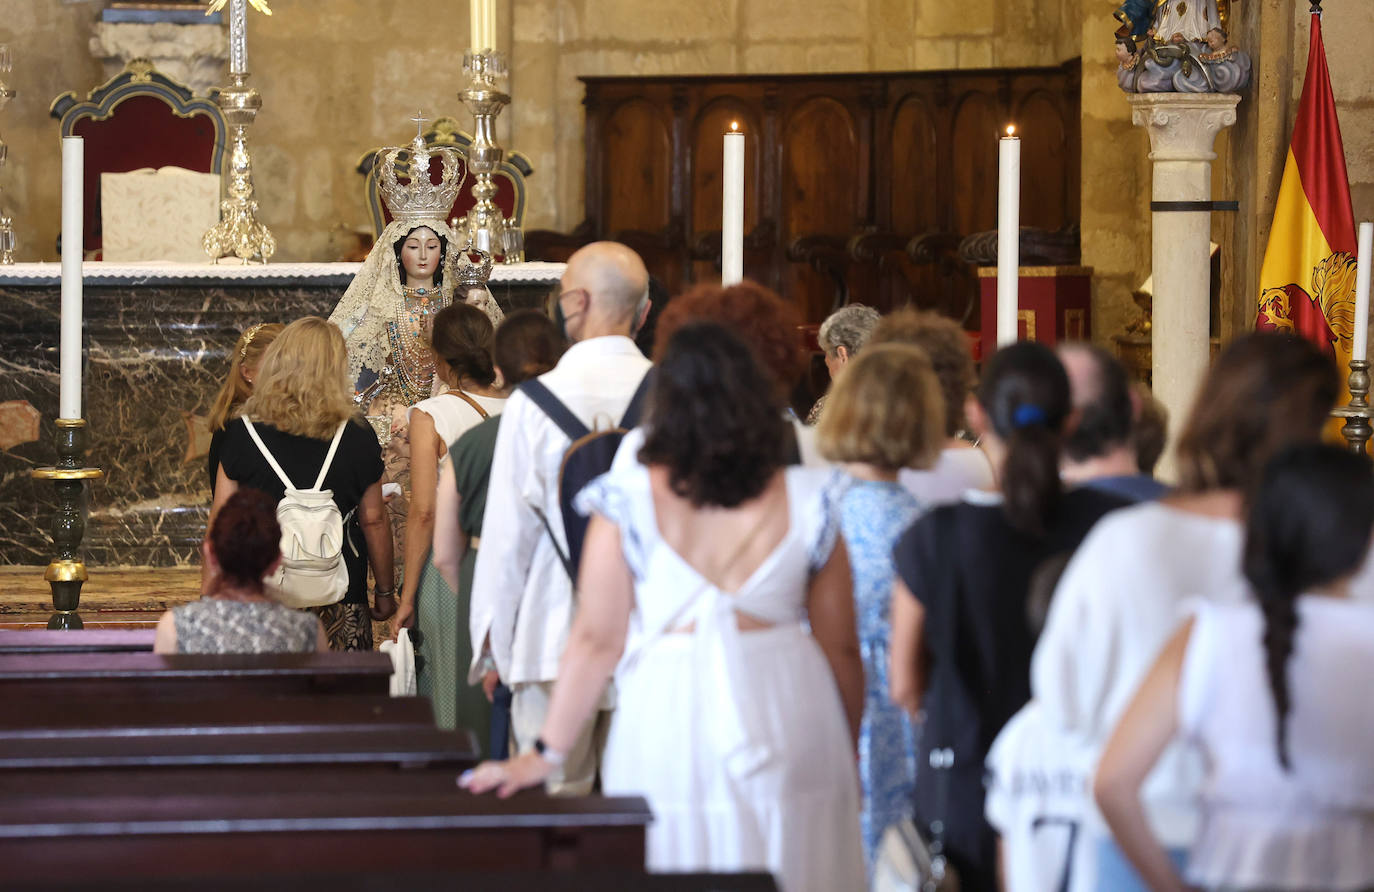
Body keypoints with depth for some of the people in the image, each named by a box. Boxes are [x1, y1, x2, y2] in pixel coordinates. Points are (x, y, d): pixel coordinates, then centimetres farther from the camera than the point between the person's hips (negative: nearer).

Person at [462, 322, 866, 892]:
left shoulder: (628, 501, -5)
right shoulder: (807, 502, -2)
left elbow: (598, 640, -4)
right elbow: (840, 647, 3)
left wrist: (544, 754, 4)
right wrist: (849, 753, 16)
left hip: (669, 715, -1)